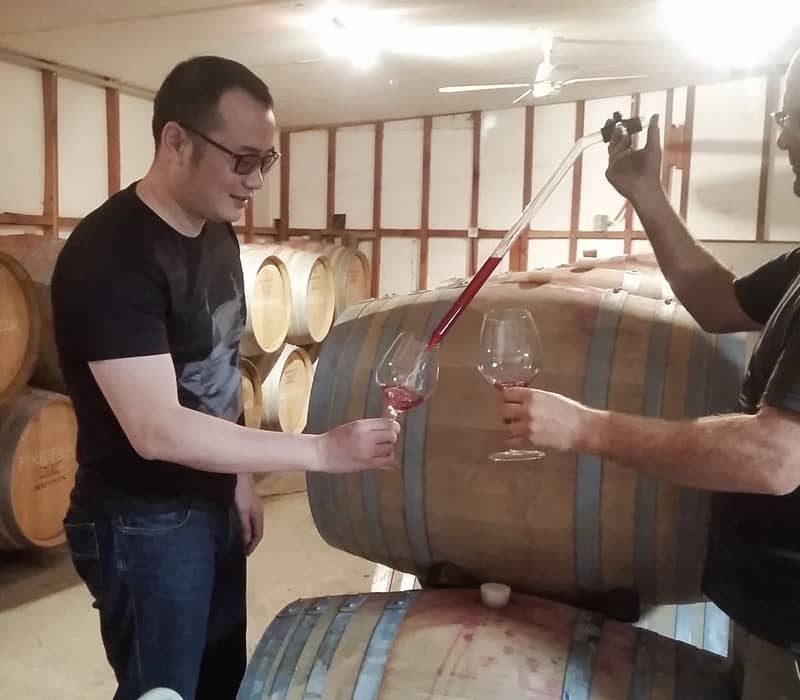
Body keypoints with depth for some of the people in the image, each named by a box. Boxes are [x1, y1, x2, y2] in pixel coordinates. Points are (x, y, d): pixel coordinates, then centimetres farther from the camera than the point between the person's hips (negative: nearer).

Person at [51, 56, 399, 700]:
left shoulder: (219, 233, 4)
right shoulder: (110, 255, -24)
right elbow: (157, 429, -29)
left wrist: (239, 480, 13)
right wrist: (321, 451, -29)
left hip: (211, 506, 8)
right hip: (142, 523, -8)